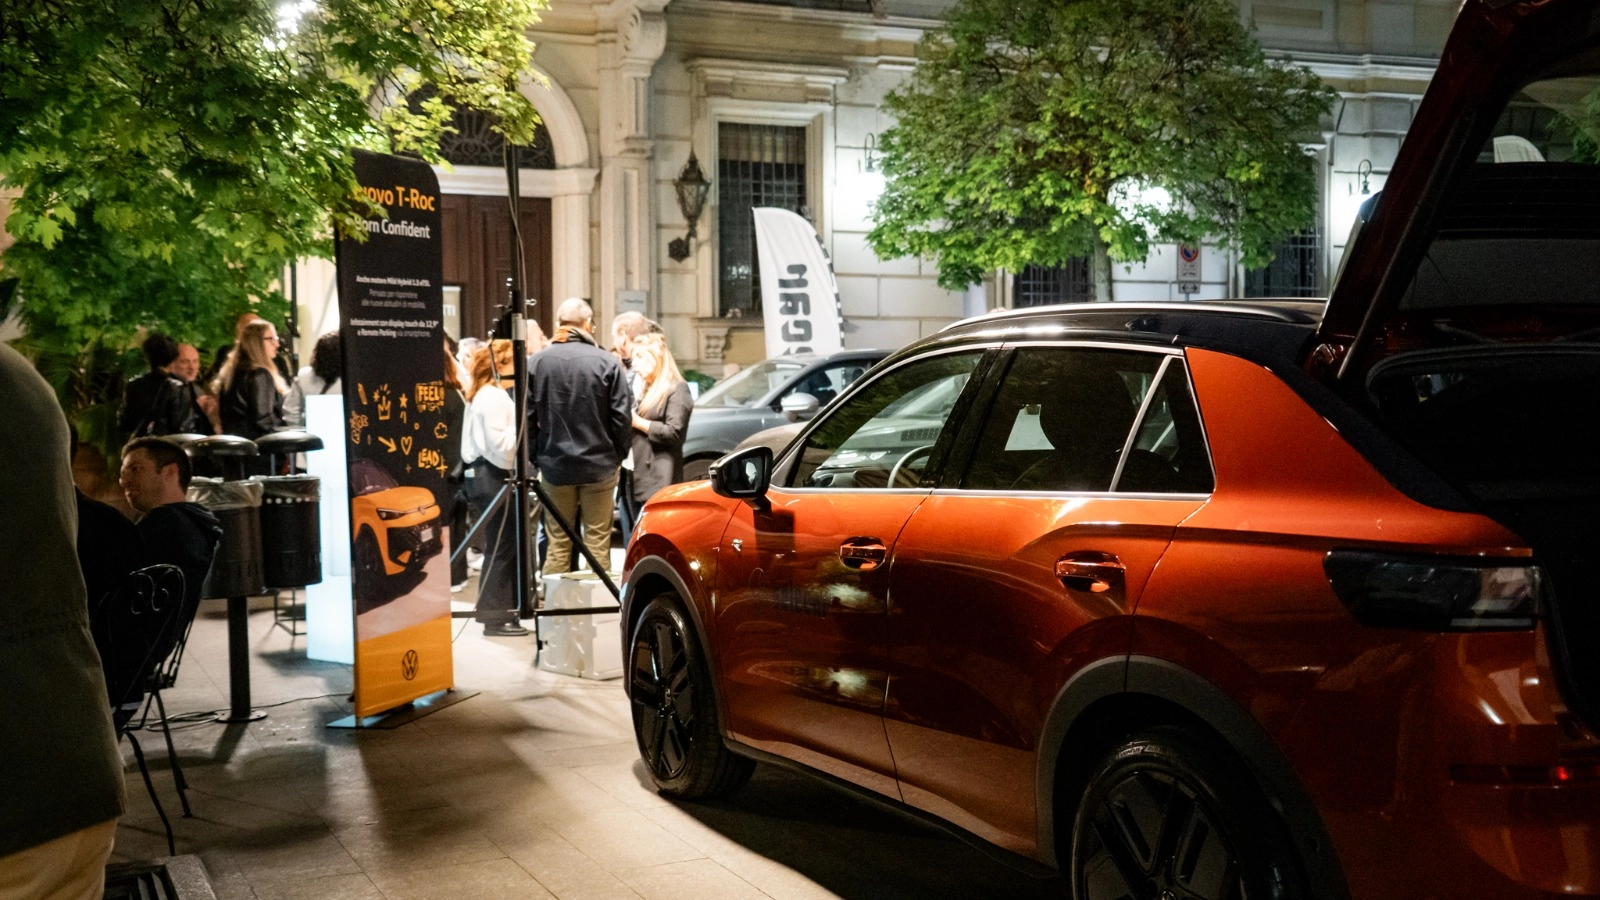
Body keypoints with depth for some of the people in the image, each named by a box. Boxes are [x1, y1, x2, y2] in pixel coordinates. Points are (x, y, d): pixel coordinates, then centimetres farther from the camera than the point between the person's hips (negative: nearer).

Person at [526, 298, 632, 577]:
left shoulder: (537, 362, -3)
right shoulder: (607, 363, -10)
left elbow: (527, 417, -1)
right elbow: (622, 417, -8)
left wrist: (537, 458, 9)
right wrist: (617, 456, 6)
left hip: (555, 467, 2)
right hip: (599, 465, -2)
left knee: (558, 544, 10)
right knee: (598, 543, 6)